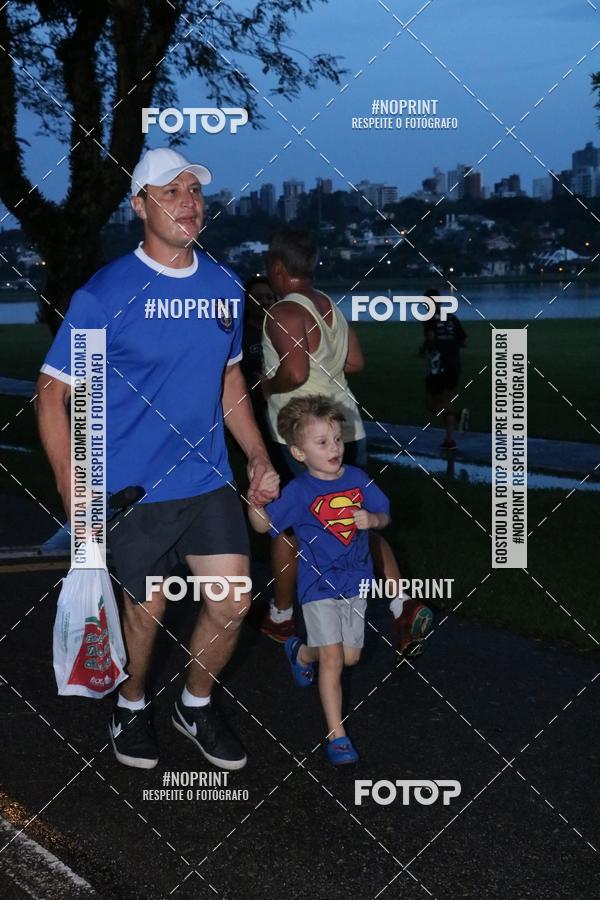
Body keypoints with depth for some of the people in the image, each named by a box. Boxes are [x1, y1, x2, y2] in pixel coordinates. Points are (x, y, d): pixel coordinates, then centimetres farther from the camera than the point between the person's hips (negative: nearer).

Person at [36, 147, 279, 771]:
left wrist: (257, 457, 11)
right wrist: (74, 494, -16)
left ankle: (196, 704, 28)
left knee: (232, 603, 2)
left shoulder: (224, 287, 3)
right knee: (147, 609, 10)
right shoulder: (103, 295, -13)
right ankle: (132, 703, 38)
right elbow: (53, 393, -11)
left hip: (208, 481, 4)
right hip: (132, 490, -4)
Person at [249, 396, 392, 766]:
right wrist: (255, 500, -34)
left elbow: (384, 515, 7)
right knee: (332, 657, -11)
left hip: (356, 581, 4)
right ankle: (337, 735, -3)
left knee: (350, 656, 14)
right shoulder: (299, 492, -13)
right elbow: (265, 525, -14)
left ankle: (301, 652, 46)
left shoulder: (358, 479, -3)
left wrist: (371, 519, -16)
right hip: (319, 583, -4)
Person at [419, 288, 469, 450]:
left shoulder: (429, 318, -7)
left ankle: (458, 413, -23)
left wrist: (423, 349, -5)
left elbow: (430, 337, -24)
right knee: (446, 401, 15)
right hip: (454, 365, 6)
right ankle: (450, 440, 9)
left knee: (432, 404, 3)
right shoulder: (451, 318, 10)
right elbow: (463, 341, 8)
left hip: (437, 367, -6)